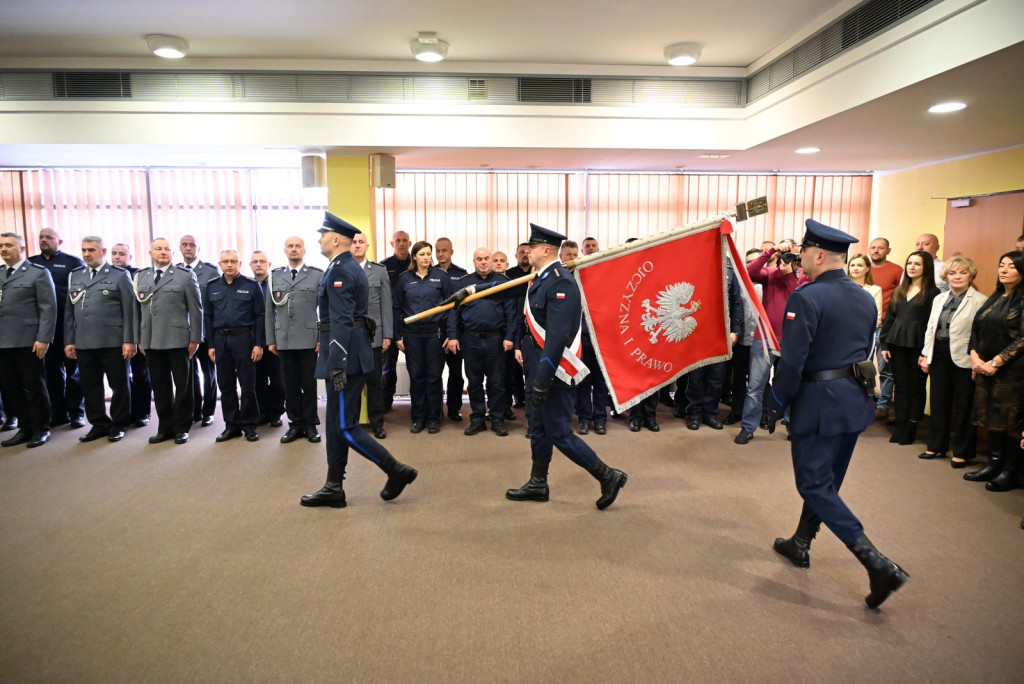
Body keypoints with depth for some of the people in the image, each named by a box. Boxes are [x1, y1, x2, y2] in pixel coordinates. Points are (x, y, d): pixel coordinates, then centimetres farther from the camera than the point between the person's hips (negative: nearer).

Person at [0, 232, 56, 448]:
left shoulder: (39, 273, -2)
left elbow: (48, 309, -8)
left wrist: (43, 339, -14)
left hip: (28, 341, -5)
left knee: (35, 387, 3)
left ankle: (41, 429, 14)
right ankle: (25, 428, 18)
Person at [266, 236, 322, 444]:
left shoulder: (317, 275, 2)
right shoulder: (275, 276, 10)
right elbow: (269, 311, 10)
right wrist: (270, 339, 5)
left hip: (309, 339, -2)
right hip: (284, 340, 3)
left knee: (309, 384, 5)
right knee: (290, 385, 9)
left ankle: (310, 424, 15)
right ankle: (295, 423, 18)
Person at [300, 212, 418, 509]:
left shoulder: (340, 271, -15)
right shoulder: (349, 267, 17)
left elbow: (342, 322, -22)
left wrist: (337, 366, -23)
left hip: (345, 356, -10)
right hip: (347, 353, 10)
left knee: (345, 426, -4)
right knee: (336, 423, 13)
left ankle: (397, 471, 5)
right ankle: (333, 489, 21)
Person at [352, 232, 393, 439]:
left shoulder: (380, 271, 7)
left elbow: (386, 306, 4)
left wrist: (387, 335, -1)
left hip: (373, 335, 1)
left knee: (374, 381, 6)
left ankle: (377, 422, 17)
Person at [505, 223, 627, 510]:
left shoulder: (560, 283, -21)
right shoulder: (542, 279, 8)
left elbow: (558, 336, -25)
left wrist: (543, 380, -26)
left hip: (553, 370, -9)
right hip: (539, 366, 9)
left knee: (559, 433, -2)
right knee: (539, 427, 17)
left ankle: (608, 476, 11)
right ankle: (537, 484, 30)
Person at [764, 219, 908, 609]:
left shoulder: (806, 298, -17)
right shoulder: (865, 298, 8)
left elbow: (792, 361, -20)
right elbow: (866, 353, 15)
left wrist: (775, 405, -9)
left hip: (818, 402, -8)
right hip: (856, 400, 9)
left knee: (816, 485, 0)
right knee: (826, 478, 19)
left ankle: (879, 565, -6)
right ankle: (800, 544, 35)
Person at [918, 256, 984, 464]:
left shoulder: (980, 301, -9)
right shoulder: (939, 299, 12)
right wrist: (926, 355, 9)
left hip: (963, 359, -6)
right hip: (939, 357, 6)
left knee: (963, 407, 5)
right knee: (938, 403, 13)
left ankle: (962, 452, 17)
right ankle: (936, 447, 26)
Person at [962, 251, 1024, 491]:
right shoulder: (994, 299, 13)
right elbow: (976, 330, 12)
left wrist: (995, 363, -16)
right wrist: (975, 357, -2)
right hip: (986, 369, 7)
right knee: (992, 416, 10)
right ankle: (993, 464, 19)